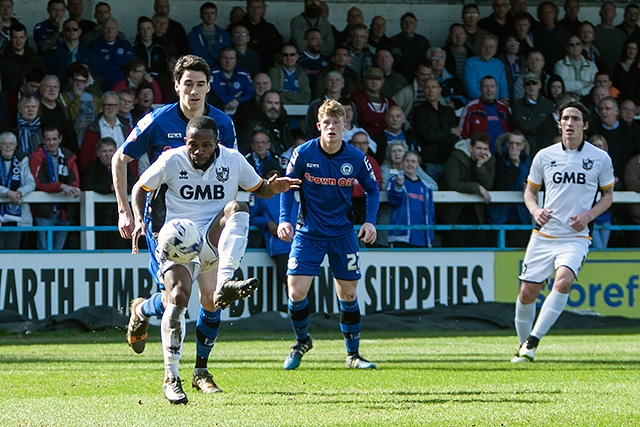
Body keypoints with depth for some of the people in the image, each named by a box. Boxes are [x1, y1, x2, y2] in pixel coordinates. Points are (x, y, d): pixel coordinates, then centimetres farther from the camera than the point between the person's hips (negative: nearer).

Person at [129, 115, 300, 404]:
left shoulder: (233, 160, 1)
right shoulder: (171, 161, -3)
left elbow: (258, 188, 13)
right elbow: (141, 188, 9)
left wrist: (273, 188, -11)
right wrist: (139, 220, -7)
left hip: (214, 240, 3)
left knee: (237, 209, -26)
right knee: (178, 298, -23)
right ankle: (171, 378, -11)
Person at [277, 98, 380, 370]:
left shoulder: (356, 158, -6)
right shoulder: (304, 153, -10)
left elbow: (372, 189, 8)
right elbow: (287, 186, 1)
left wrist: (370, 221, -6)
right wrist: (284, 219, -12)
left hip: (342, 233, 1)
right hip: (309, 233, -1)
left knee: (348, 294, 3)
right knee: (296, 291, -11)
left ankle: (353, 355, 16)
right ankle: (302, 341, 16)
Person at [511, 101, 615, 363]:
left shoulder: (600, 158, 2)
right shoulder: (544, 156, 4)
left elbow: (608, 195, 13)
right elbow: (530, 191, 16)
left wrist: (588, 215, -6)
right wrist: (535, 211, -6)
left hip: (575, 238, -2)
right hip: (544, 235, 2)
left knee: (563, 281, -27)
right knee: (527, 292, -1)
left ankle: (532, 342, -24)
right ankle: (523, 344, 22)